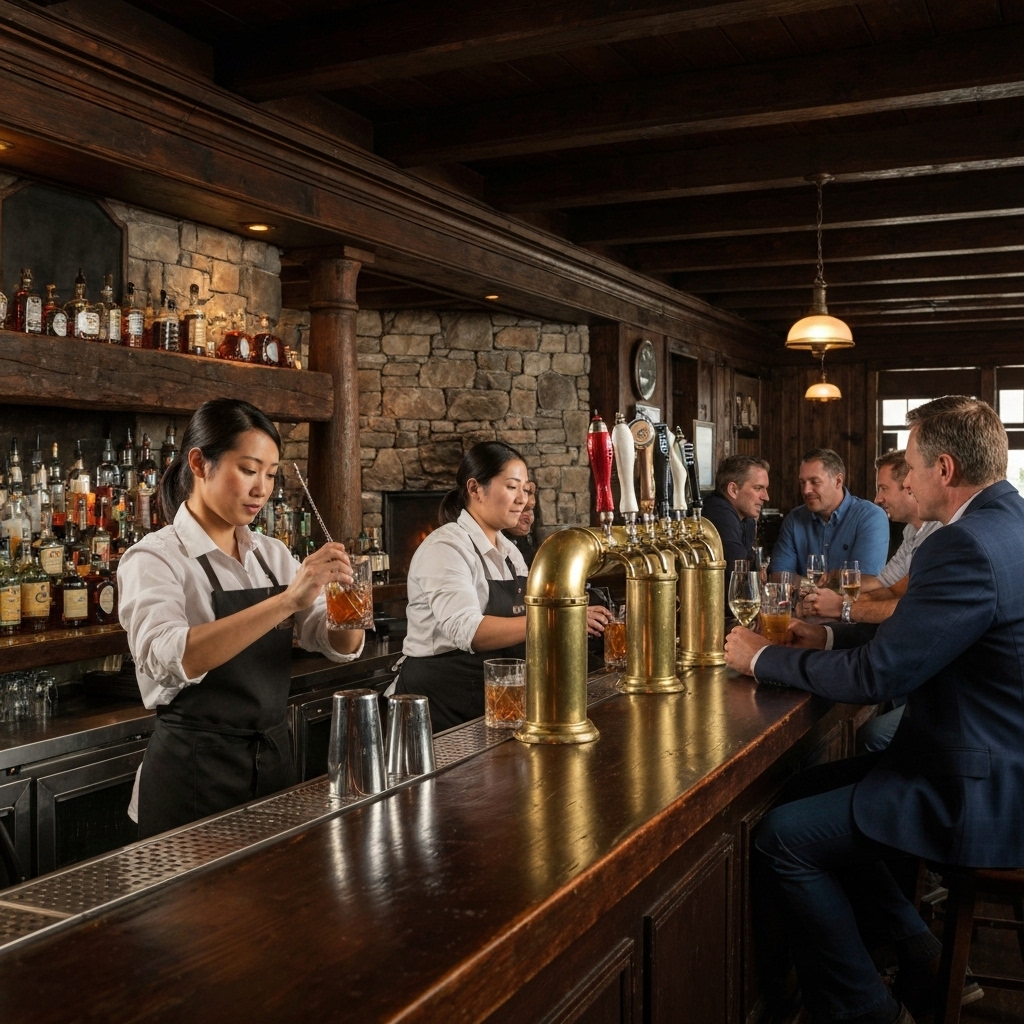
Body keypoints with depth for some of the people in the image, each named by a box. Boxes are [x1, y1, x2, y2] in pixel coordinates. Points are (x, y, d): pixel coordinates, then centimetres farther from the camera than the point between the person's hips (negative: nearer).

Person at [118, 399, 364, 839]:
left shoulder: (272, 555, 6)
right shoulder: (154, 557, -13)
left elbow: (338, 645, -1)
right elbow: (168, 659, -32)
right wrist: (287, 600, -40)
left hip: (274, 760, 6)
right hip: (194, 774, -6)